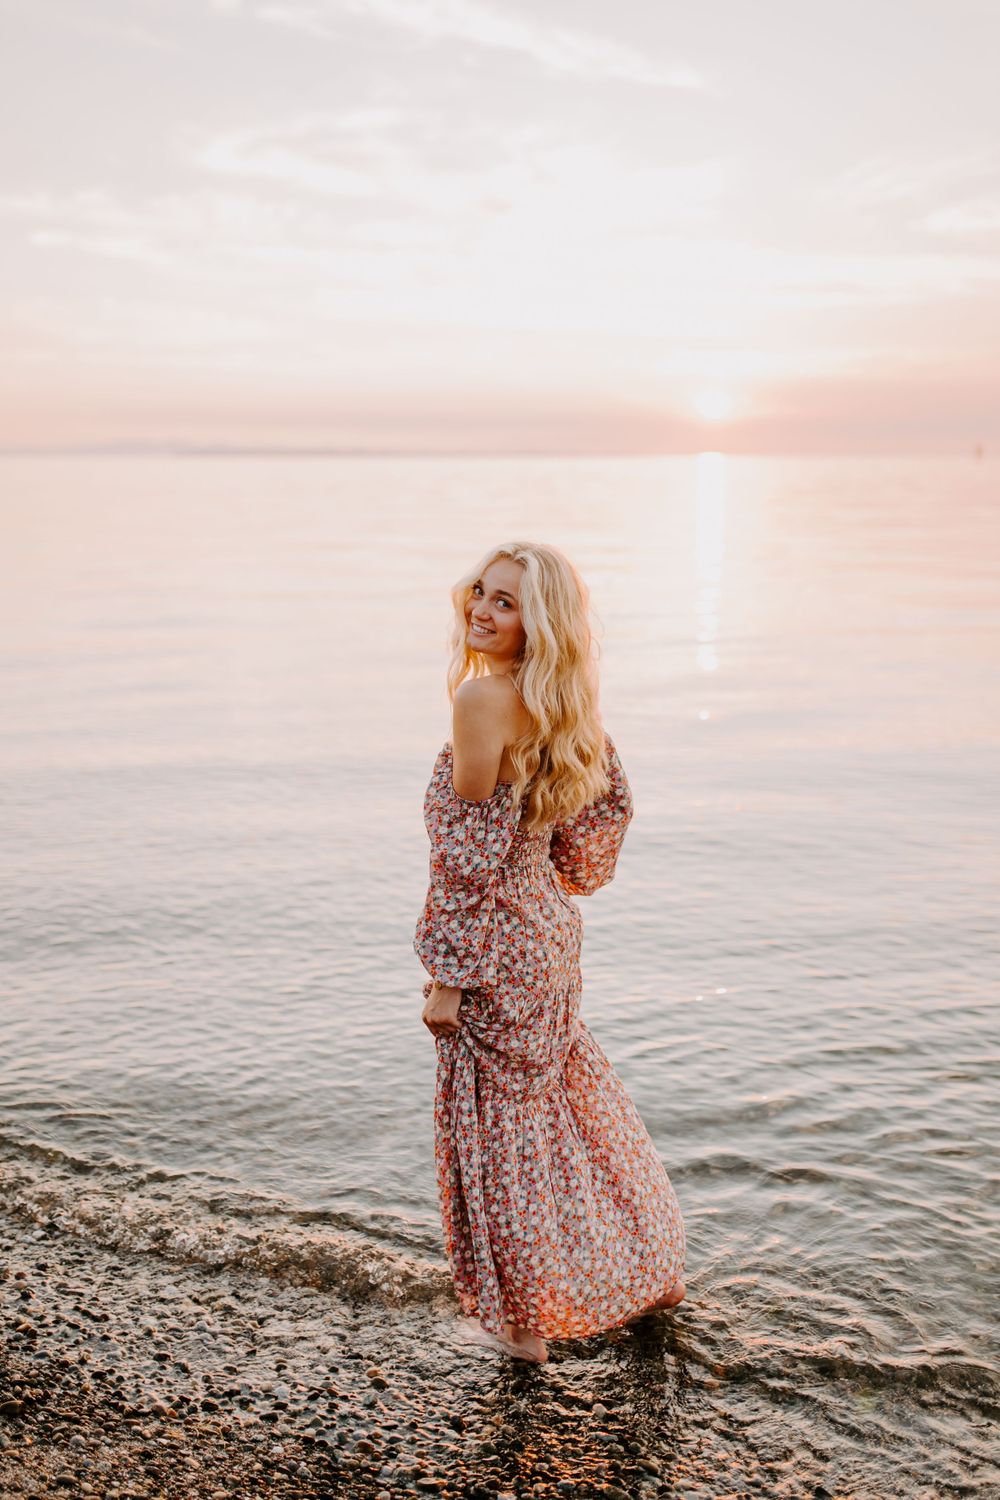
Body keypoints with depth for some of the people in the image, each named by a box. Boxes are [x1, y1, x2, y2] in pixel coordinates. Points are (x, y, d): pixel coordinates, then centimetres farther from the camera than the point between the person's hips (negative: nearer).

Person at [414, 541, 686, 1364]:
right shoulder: (560, 704, 2)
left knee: (505, 1124, 9)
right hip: (551, 930, 8)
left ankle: (529, 1318, 26)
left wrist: (447, 978, -16)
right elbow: (612, 799, 12)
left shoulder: (483, 696, -22)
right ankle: (652, 1271, 42)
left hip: (499, 944, -8)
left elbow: (471, 853, -22)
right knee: (573, 1095, 24)